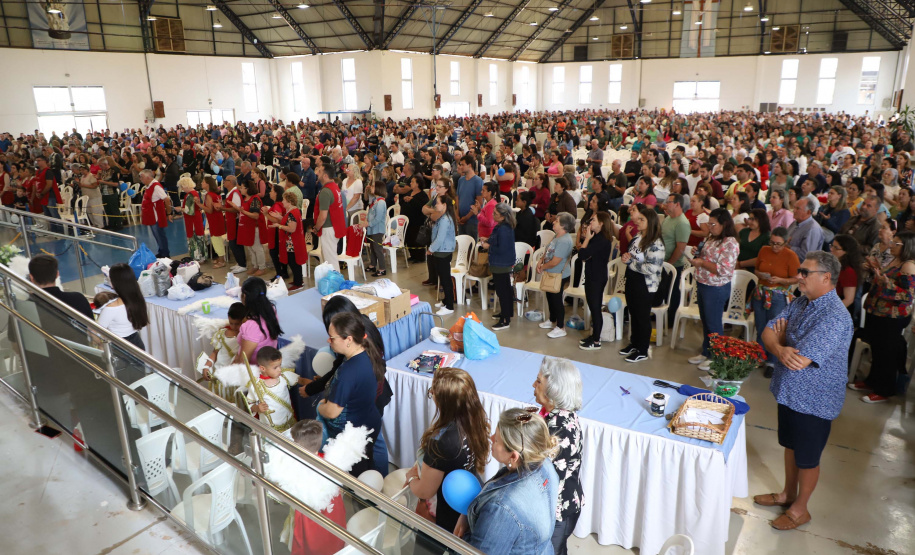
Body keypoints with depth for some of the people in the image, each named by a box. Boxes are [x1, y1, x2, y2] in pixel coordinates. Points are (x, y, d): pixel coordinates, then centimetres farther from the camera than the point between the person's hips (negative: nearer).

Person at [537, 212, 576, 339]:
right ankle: (552, 321, 41)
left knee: (557, 300, 0)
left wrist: (543, 267, -10)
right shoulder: (557, 237, 5)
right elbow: (547, 251, 15)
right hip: (552, 274, 10)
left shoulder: (564, 241, -27)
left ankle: (560, 328, 13)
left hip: (559, 276, -10)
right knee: (550, 297, 22)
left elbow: (554, 262, -27)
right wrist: (540, 263, -1)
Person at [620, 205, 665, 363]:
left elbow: (652, 268, -28)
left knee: (643, 317, 5)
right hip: (632, 281, 8)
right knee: (633, 314, 19)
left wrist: (630, 262, -20)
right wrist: (625, 257, -3)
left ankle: (642, 351, 18)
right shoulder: (637, 237, 7)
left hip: (645, 285, -8)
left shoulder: (655, 244, -21)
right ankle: (634, 343, 35)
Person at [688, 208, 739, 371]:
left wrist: (701, 263, -21)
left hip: (716, 289, -9)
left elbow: (725, 270, -26)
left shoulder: (730, 243, -20)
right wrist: (696, 255, 3)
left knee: (714, 324, 4)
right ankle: (706, 353, 33)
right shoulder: (711, 238, 9)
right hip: (702, 285, 9)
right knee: (705, 322, 19)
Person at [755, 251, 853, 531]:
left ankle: (800, 509, 32)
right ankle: (788, 494, 44)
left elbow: (800, 361, -33)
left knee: (807, 458, 12)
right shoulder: (801, 302, 0)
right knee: (791, 445, 24)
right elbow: (768, 332, -1)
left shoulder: (834, 317, -29)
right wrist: (780, 348, -25)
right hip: (789, 391, 8)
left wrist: (780, 338, -12)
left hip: (813, 400, -8)